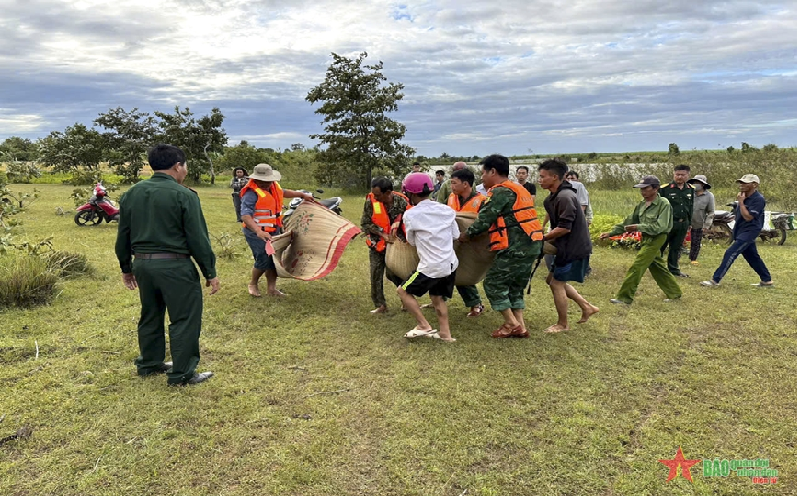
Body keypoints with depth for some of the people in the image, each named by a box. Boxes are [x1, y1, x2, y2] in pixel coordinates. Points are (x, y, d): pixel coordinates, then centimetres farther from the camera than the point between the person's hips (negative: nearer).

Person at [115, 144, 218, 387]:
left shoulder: (131, 193, 9)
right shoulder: (184, 195, -12)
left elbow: (123, 235, 14)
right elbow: (198, 238, -12)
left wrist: (126, 268, 24)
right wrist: (210, 272, -6)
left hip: (142, 264, 7)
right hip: (174, 266, -7)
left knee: (150, 316, 21)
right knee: (184, 320, 3)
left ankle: (149, 364, 34)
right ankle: (181, 374, 8)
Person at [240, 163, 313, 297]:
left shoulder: (273, 186, 2)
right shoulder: (252, 193, -24)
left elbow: (283, 192, 26)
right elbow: (245, 216, -34)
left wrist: (302, 195, 27)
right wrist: (258, 231, -47)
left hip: (273, 231, 8)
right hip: (257, 233, -8)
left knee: (275, 259, 11)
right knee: (264, 261, -5)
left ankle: (271, 289, 24)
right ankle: (252, 284, 22)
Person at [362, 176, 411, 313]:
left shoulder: (402, 202, -18)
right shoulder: (371, 201, -16)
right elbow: (365, 223, -10)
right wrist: (382, 234, -19)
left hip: (395, 244, -2)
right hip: (376, 244, 2)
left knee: (392, 273, -7)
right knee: (375, 274, 3)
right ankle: (380, 305, 16)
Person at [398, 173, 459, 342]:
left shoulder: (410, 215, -10)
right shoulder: (447, 210, 2)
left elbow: (412, 241, 4)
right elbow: (456, 235, 10)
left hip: (430, 267, -6)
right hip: (451, 264, 6)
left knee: (403, 291, 12)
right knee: (438, 298, 22)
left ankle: (424, 326, 9)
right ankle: (445, 333, 22)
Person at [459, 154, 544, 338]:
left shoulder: (501, 192, -11)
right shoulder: (519, 190, 20)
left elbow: (484, 219, -14)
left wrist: (467, 235, 1)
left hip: (515, 247, -10)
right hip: (532, 245, 10)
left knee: (493, 283, 1)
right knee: (515, 286, 17)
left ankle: (511, 324, 5)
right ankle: (520, 327, 16)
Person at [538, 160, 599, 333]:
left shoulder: (565, 197, -22)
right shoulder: (555, 196, 10)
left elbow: (564, 228, -26)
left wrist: (543, 238, -15)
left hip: (574, 248, -10)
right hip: (569, 246, 10)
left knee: (557, 283, -3)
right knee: (553, 279, 16)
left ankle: (562, 324, 12)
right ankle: (587, 306, 24)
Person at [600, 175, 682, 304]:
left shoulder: (664, 204, -15)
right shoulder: (642, 204, 6)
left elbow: (660, 226, -23)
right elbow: (629, 221, 10)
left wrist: (639, 227, -31)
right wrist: (611, 233, 4)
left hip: (656, 239, -8)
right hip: (646, 238, 8)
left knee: (636, 267, -9)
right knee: (657, 268, 17)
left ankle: (624, 297, -4)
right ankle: (674, 293, 33)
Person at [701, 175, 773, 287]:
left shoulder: (758, 199, -17)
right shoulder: (744, 197, 9)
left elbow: (748, 217, -24)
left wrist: (741, 202, -21)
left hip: (749, 232, -9)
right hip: (740, 232, 9)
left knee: (730, 254, -16)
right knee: (753, 257, 17)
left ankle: (715, 280, -17)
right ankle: (766, 280, 29)